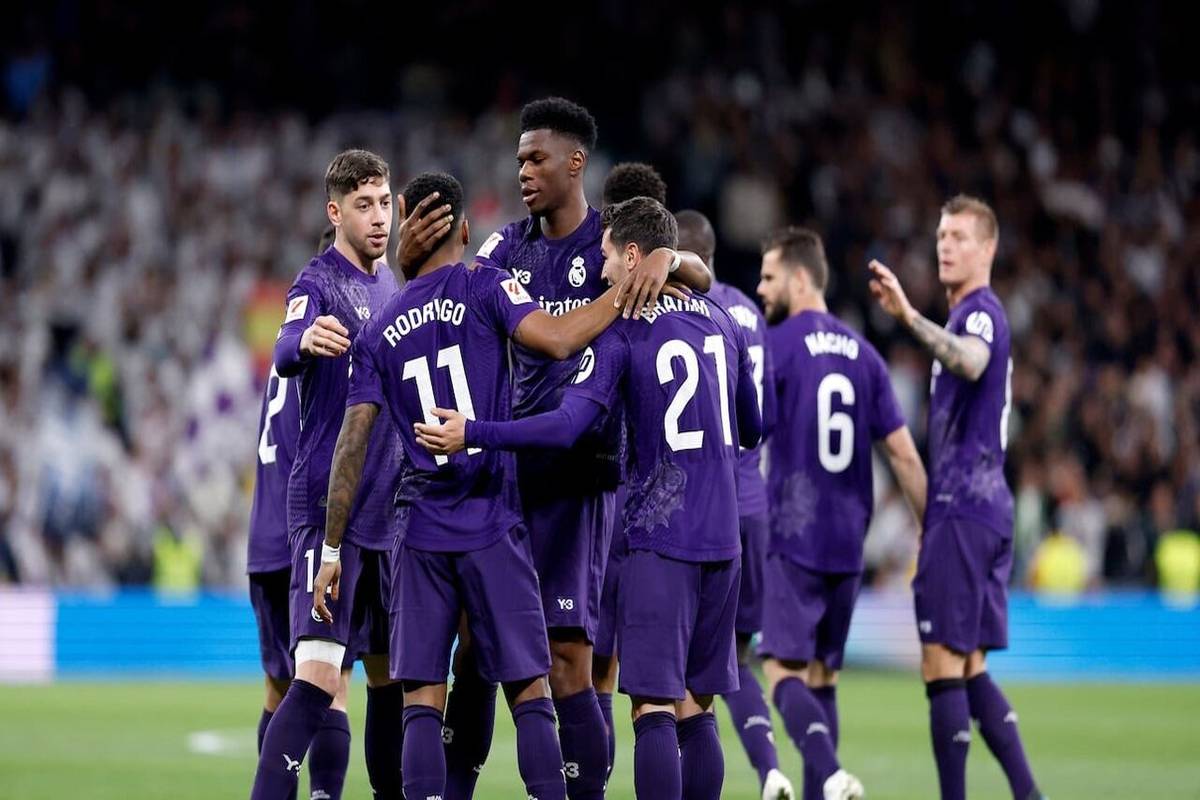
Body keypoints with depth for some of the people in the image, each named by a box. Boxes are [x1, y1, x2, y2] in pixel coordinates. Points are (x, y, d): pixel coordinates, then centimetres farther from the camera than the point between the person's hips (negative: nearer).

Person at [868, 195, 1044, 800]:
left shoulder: (981, 312, -9)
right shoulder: (970, 316, 22)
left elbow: (971, 362, -35)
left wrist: (909, 318, -48)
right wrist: (930, 520, 28)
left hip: (964, 507, -10)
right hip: (986, 505, 10)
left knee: (943, 665, -10)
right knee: (970, 670, 12)